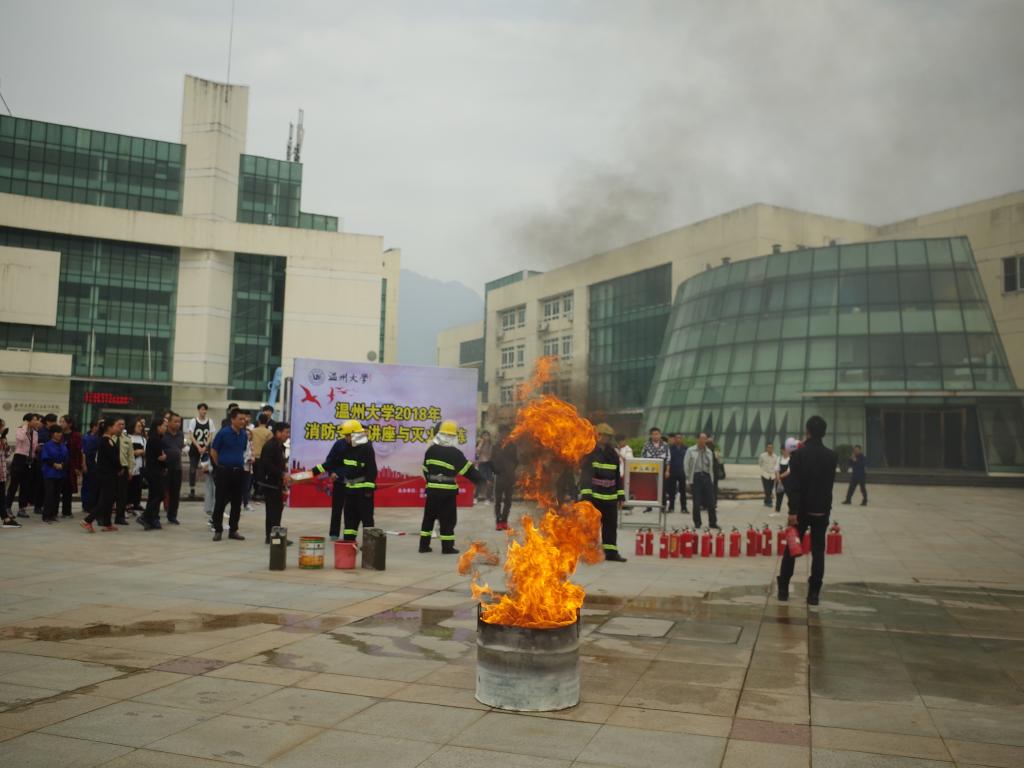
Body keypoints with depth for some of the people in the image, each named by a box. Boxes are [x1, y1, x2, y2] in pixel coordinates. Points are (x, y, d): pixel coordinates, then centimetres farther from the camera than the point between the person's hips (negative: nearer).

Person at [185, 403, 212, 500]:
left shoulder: (209, 422, 2)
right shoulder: (193, 421, -3)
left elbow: (210, 436, 2)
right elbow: (191, 436, -5)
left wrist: (205, 447, -11)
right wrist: (198, 447, -14)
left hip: (206, 448, 1)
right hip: (194, 448, -1)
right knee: (193, 469, 0)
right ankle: (192, 490, 6)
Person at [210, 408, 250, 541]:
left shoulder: (244, 435, 5)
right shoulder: (223, 433, -9)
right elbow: (213, 451, -2)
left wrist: (240, 463, 12)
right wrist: (220, 465, 4)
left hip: (239, 471, 5)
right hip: (224, 471, -5)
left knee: (237, 503, 8)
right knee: (220, 501, 1)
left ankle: (233, 530, 17)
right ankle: (218, 530, 10)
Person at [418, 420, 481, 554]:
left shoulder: (431, 450, 4)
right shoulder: (454, 453, -13)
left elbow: (426, 469, 14)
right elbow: (468, 470, -13)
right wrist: (481, 480, -5)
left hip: (432, 489, 5)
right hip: (448, 490, -5)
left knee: (429, 517, 13)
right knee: (447, 519, 1)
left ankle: (424, 545, 15)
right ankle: (447, 547, 3)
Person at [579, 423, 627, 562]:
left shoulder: (613, 454, 13)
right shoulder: (589, 452, -8)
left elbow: (617, 476, 18)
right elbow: (585, 474, -18)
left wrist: (620, 495, 15)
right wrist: (586, 493, -27)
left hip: (610, 497, 7)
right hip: (593, 495, -6)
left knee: (611, 524, 8)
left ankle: (611, 551, 15)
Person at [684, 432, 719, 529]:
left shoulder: (709, 452, 13)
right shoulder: (691, 451, 2)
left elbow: (711, 467, 16)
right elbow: (686, 466, 1)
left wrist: (711, 480, 10)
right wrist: (688, 481, -3)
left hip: (706, 477, 3)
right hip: (696, 477, -3)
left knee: (710, 501, 1)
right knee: (696, 502, 0)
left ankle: (713, 522, 11)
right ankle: (697, 523, 11)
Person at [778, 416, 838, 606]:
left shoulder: (798, 454, -11)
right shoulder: (832, 456, 0)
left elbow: (793, 485, -15)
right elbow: (829, 482, 12)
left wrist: (792, 511, -14)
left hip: (802, 510, -2)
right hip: (822, 510, 2)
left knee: (791, 549, 9)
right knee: (818, 551, 5)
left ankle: (783, 589, 12)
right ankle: (813, 593, 3)